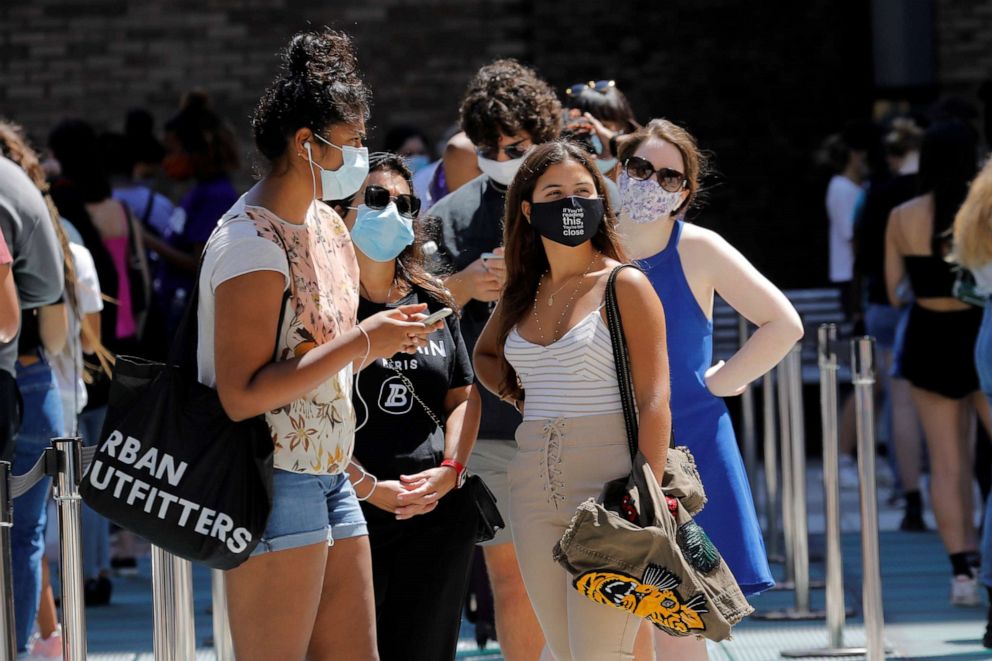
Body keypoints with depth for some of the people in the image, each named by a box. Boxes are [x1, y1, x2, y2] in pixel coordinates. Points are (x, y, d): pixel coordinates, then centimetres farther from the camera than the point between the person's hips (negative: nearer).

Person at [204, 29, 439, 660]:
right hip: (274, 483, -9)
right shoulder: (252, 244, -17)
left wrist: (383, 334, 4)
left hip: (329, 478, 10)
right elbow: (242, 395, -24)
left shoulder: (326, 224, 12)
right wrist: (359, 343, -22)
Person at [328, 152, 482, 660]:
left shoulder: (433, 303, 14)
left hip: (438, 512, 5)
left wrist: (449, 471, -3)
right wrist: (368, 487, -15)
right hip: (347, 510, -5)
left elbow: (464, 397, 15)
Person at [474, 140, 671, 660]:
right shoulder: (523, 294, 13)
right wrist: (522, 399, 14)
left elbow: (654, 402, -8)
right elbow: (485, 356, 35)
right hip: (534, 490, 6)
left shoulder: (625, 286, -3)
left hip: (606, 485, -6)